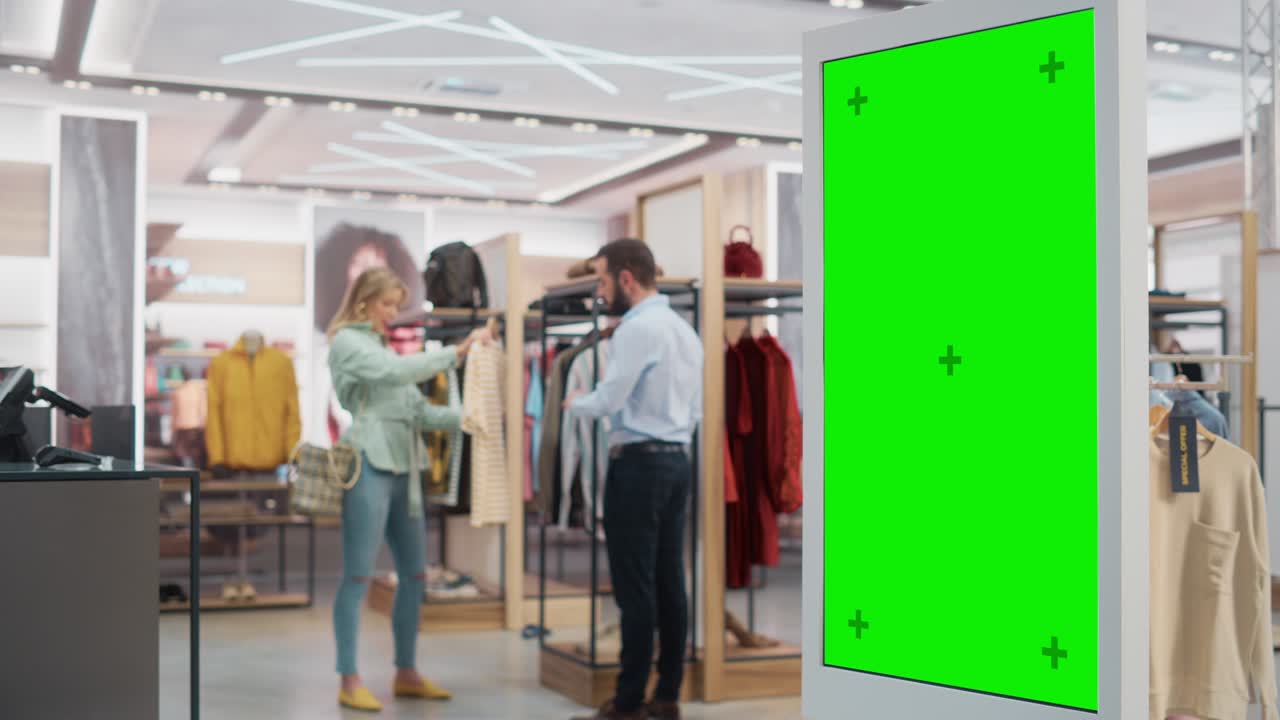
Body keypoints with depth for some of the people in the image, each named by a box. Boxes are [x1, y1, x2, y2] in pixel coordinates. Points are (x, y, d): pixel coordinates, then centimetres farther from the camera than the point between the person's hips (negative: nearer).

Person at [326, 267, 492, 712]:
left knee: (414, 575, 9)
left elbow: (418, 411, 16)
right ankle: (349, 681, 1)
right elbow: (398, 372, -19)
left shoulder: (382, 347, 22)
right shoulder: (347, 342, -1)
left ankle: (406, 674, 19)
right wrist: (457, 351, -21)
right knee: (358, 576, -5)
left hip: (403, 470, 9)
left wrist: (467, 418, 2)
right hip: (369, 468, -8)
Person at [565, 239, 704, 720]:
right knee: (670, 582, 9)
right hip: (678, 459, 9)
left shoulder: (637, 327, -12)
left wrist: (574, 404, 4)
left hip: (639, 463, -9)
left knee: (635, 587, -5)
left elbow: (608, 399, -14)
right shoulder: (684, 329, 15)